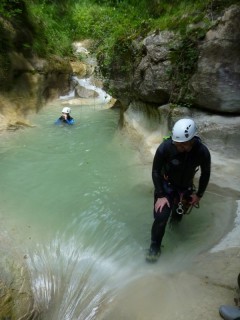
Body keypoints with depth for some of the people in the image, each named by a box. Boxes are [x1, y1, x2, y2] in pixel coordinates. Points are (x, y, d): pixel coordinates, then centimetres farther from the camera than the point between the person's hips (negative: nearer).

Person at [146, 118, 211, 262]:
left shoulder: (202, 151, -26)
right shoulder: (165, 147, -33)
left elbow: (205, 174, -7)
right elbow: (156, 172, -20)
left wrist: (199, 194, 0)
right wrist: (160, 196, -20)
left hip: (186, 186, 3)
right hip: (166, 185, -2)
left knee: (180, 212, 21)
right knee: (161, 216, -14)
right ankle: (155, 247, 10)